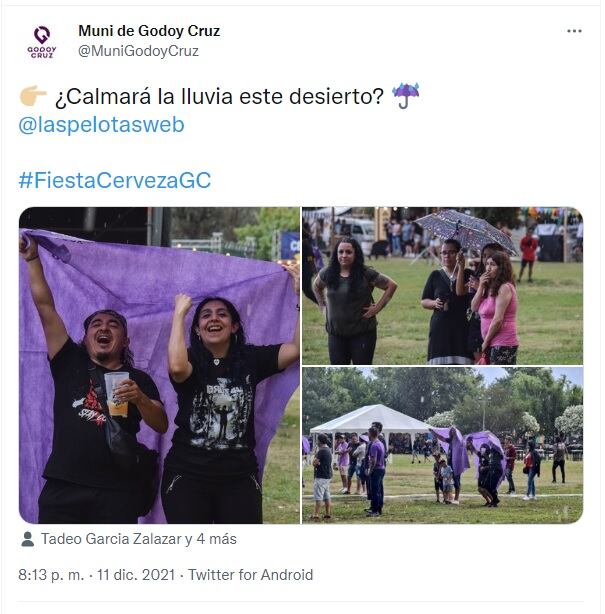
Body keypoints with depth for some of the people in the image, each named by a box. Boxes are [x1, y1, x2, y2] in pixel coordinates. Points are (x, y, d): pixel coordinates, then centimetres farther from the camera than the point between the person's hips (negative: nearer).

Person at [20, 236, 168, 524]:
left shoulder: (138, 380, 12)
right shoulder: (70, 363, 13)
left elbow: (161, 426, 2)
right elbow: (45, 307, 10)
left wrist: (139, 398, -17)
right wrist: (32, 259, 7)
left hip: (117, 491, 0)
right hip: (63, 486, 0)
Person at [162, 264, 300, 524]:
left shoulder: (250, 359, 4)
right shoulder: (190, 360, -2)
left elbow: (297, 348, -6)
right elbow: (176, 367, -27)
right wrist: (180, 312, -17)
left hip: (239, 476, 2)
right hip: (188, 474, -2)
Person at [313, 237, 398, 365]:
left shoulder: (366, 274, -10)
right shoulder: (327, 273, 1)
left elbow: (391, 285, -4)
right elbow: (316, 286, 22)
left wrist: (377, 307, -8)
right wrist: (323, 306, 12)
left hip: (363, 332, -3)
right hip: (336, 333, 3)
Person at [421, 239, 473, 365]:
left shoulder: (467, 274, 6)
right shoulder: (436, 276, 11)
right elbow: (423, 301, 15)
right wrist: (434, 303, -7)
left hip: (462, 329, -1)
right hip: (440, 328, 1)